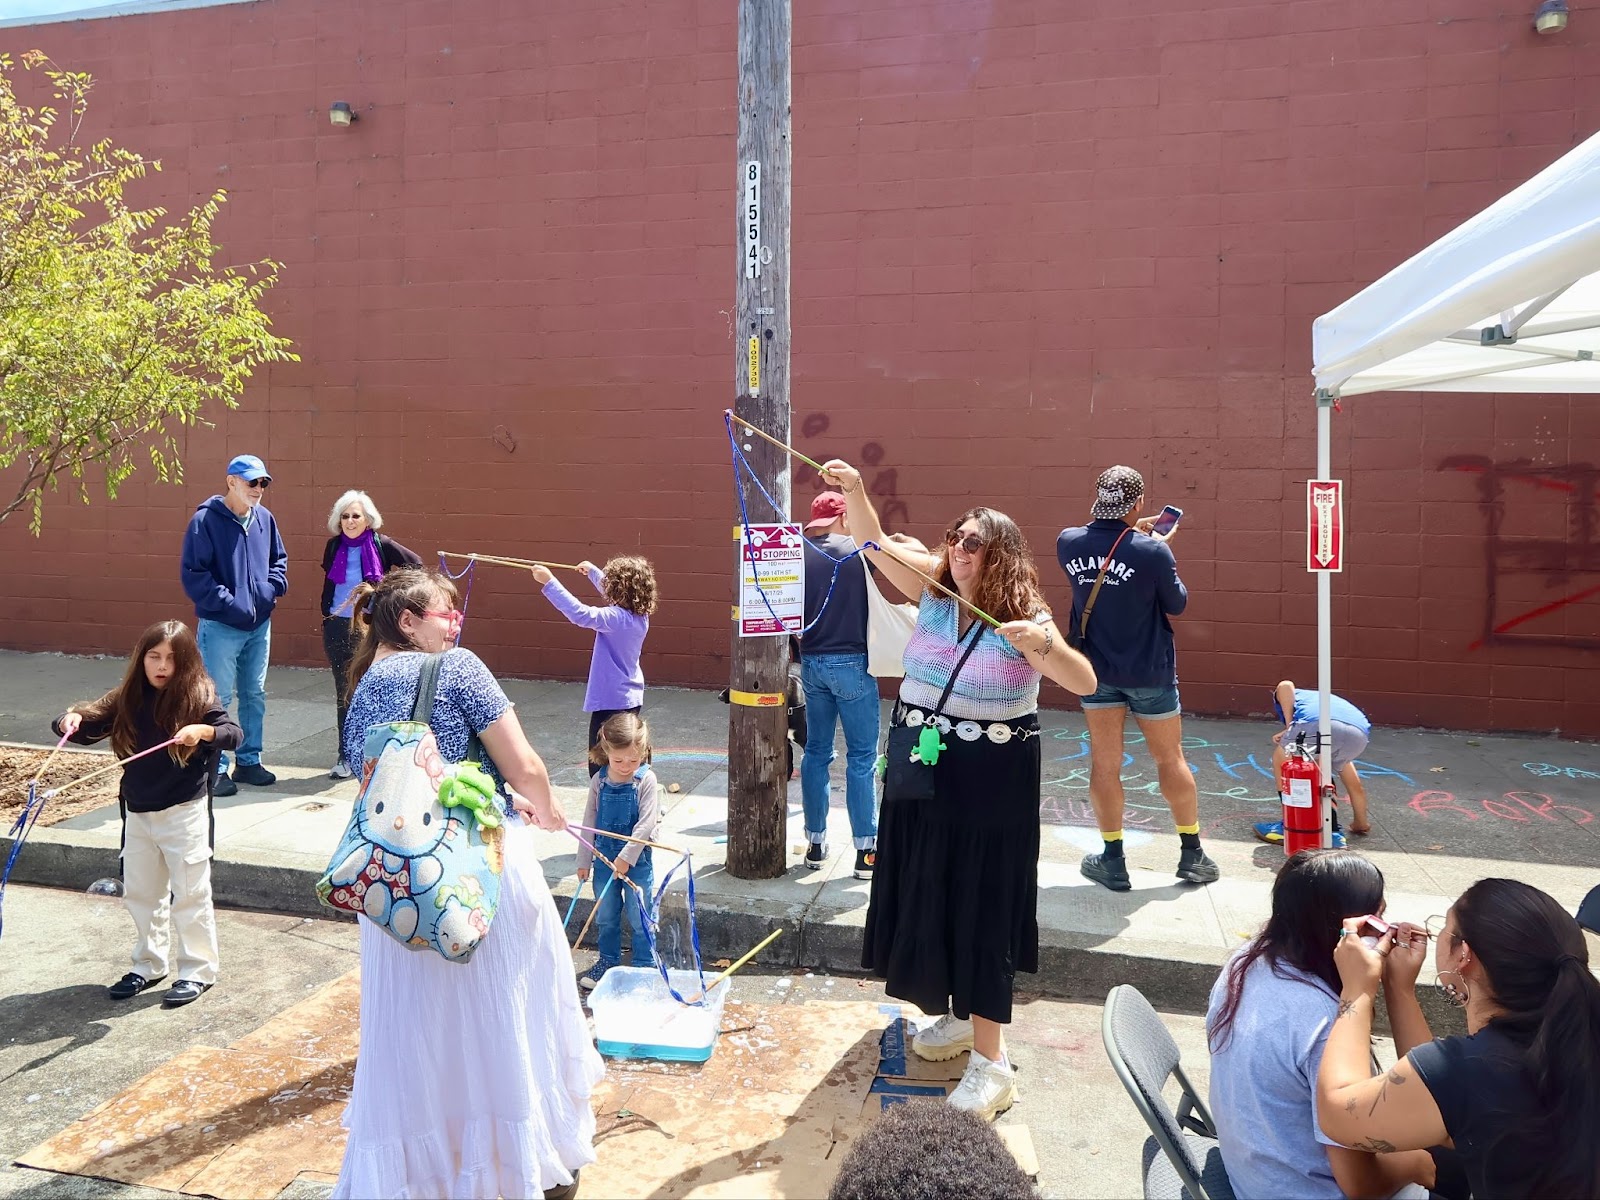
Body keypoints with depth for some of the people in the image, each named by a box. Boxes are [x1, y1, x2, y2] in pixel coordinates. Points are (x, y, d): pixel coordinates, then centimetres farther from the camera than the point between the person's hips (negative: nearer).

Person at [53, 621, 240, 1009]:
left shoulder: (198, 697, -11)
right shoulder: (127, 700, 2)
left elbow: (234, 733, -20)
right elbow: (86, 731, 6)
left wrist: (203, 731, -38)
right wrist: (71, 720, -16)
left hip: (184, 813, -5)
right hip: (137, 813, 5)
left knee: (189, 893, 2)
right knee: (140, 893, 16)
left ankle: (198, 970, 15)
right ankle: (148, 965, 32)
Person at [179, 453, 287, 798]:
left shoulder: (264, 519, 6)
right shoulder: (205, 520, -11)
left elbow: (279, 559, 18)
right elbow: (193, 574, -13)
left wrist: (272, 588, 0)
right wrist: (230, 604, -18)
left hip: (259, 624, 6)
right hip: (219, 627, -6)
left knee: (255, 695, 14)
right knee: (218, 699, 0)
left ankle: (249, 761, 26)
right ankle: (216, 769, 10)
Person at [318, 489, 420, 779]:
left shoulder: (381, 544, -6)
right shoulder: (334, 546, 5)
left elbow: (416, 565, 1)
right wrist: (326, 614, 15)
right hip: (337, 626, 3)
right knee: (344, 693, 7)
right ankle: (346, 756, 13)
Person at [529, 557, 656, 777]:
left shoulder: (618, 618, -23)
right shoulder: (640, 615, 3)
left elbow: (580, 614, -34)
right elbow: (615, 594, 22)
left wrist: (549, 582, -31)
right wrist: (593, 571, 36)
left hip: (611, 701, -9)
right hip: (631, 699, 9)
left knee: (600, 767, -4)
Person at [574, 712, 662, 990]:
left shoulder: (647, 781, -13)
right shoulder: (599, 782, -3)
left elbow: (646, 824, -16)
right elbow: (589, 822, 4)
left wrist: (627, 857, -19)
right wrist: (583, 860, 5)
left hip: (637, 860, -3)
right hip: (604, 859, 4)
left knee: (640, 918, 5)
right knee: (605, 916, 16)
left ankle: (645, 965, 20)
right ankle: (607, 961, 33)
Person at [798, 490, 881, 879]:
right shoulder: (857, 551, -8)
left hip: (811, 664, 4)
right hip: (851, 662, -4)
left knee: (816, 753, 13)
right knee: (861, 757, 3)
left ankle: (815, 843, 20)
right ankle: (865, 851, 6)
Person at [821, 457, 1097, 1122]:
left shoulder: (1025, 618, -11)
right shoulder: (934, 595, 0)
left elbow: (1085, 682, -21)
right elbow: (878, 546, -9)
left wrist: (1041, 644, -38)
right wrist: (853, 490, -24)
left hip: (990, 784, -5)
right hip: (919, 775, 6)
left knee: (982, 912, -1)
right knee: (924, 901, 16)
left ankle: (990, 1061, 9)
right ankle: (956, 1016, 38)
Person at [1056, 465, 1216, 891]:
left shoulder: (1068, 543, -9)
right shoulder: (1153, 551, -21)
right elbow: (1177, 604, -5)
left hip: (1096, 670, 2)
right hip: (1149, 672, -2)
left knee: (1104, 763, 7)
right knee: (1171, 760, 13)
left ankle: (1113, 862, 12)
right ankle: (1192, 855, 25)